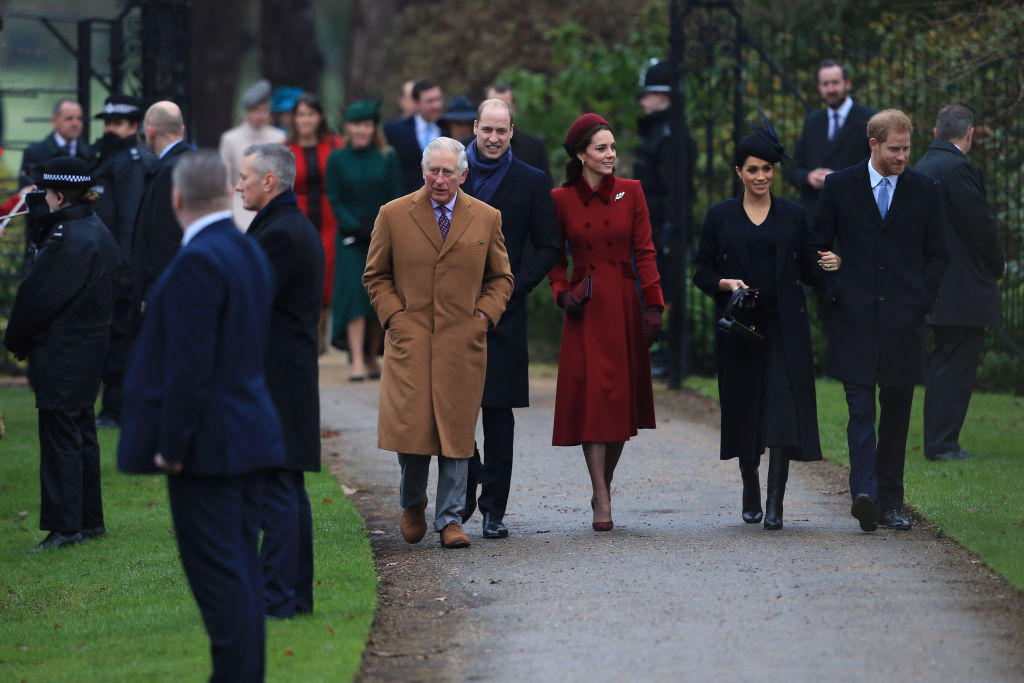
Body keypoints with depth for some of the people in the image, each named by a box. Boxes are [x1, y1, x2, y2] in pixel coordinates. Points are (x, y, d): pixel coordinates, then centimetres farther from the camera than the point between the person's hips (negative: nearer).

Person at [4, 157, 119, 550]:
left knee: (60, 437, -4)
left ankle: (65, 525, -2)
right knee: (82, 433, 16)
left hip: (61, 354, -9)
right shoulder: (98, 232, 8)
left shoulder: (67, 240, -21)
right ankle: (89, 520, 22)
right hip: (89, 346, 9)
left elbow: (40, 296, -18)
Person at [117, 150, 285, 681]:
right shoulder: (251, 253, 11)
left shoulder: (197, 262, -17)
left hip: (209, 439, -9)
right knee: (242, 570, 13)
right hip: (251, 433, 9)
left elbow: (189, 366, -20)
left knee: (219, 576, -6)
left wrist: (171, 446, -16)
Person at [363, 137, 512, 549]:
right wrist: (394, 316, -2)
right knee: (410, 426, -7)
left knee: (457, 431, -1)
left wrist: (484, 315, 0)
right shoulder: (393, 215, 3)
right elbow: (375, 275, 11)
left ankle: (450, 518, 8)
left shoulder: (486, 219, 7)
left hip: (463, 341, 1)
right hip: (409, 340, -1)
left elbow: (501, 278, 16)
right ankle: (412, 504, 19)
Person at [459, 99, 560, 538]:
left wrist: (513, 287, -7)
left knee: (499, 412, 0)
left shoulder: (531, 183, 5)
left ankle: (493, 508, 4)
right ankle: (465, 491, 16)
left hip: (503, 311, -1)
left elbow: (548, 248, 4)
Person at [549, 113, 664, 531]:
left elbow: (644, 252, 2)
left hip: (624, 305, 2)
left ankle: (604, 485, 24)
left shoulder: (630, 193, 3)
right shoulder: (561, 200, 1)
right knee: (592, 397, -9)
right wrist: (562, 292, -6)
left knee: (621, 398, 4)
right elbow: (555, 258, 11)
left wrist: (653, 306, -5)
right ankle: (602, 502, -8)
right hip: (586, 309, -2)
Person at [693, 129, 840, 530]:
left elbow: (807, 271, 10)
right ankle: (750, 495, 26)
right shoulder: (720, 218, 6)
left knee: (783, 407, -14)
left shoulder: (794, 216, 8)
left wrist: (827, 266, -11)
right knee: (744, 409, 5)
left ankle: (775, 504, -18)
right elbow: (702, 272, 6)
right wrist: (727, 284, -14)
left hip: (784, 328, -1)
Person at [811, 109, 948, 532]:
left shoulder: (925, 191, 7)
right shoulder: (839, 187, 4)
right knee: (861, 410, -12)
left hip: (903, 321, 2)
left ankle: (890, 502, 12)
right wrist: (834, 292, 0)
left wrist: (922, 299, 1)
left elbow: (937, 254, 13)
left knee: (896, 415, 6)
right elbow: (818, 245, 10)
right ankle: (865, 493, -22)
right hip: (855, 319, -2)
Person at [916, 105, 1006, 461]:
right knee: (956, 365, -4)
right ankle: (942, 444, -2)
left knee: (943, 363, 15)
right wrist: (998, 265, 2)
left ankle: (938, 441, 19)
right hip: (963, 290, -9)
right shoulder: (959, 168, -17)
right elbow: (982, 224, -16)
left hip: (934, 285, 9)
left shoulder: (922, 168, 10)